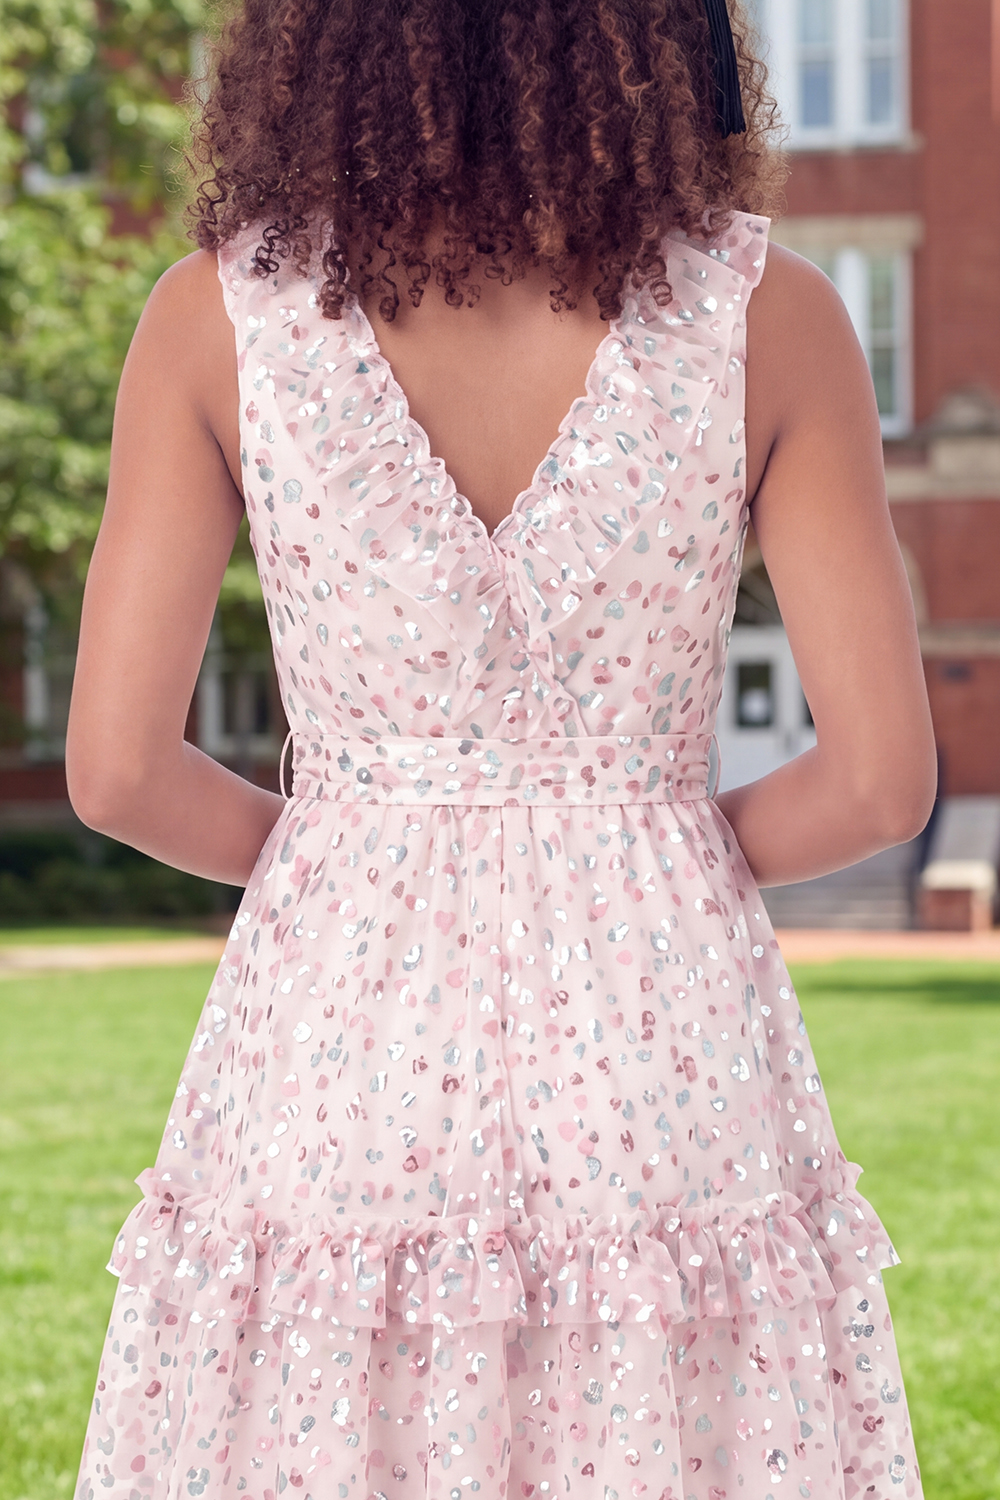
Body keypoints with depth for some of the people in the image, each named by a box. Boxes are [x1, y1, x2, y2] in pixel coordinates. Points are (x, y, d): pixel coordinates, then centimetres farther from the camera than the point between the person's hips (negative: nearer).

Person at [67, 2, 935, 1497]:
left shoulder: (219, 318, -6)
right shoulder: (770, 318, -7)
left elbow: (118, 771, -5)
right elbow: (881, 777, -6)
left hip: (333, 1053, 0)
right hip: (666, 1051, 0)